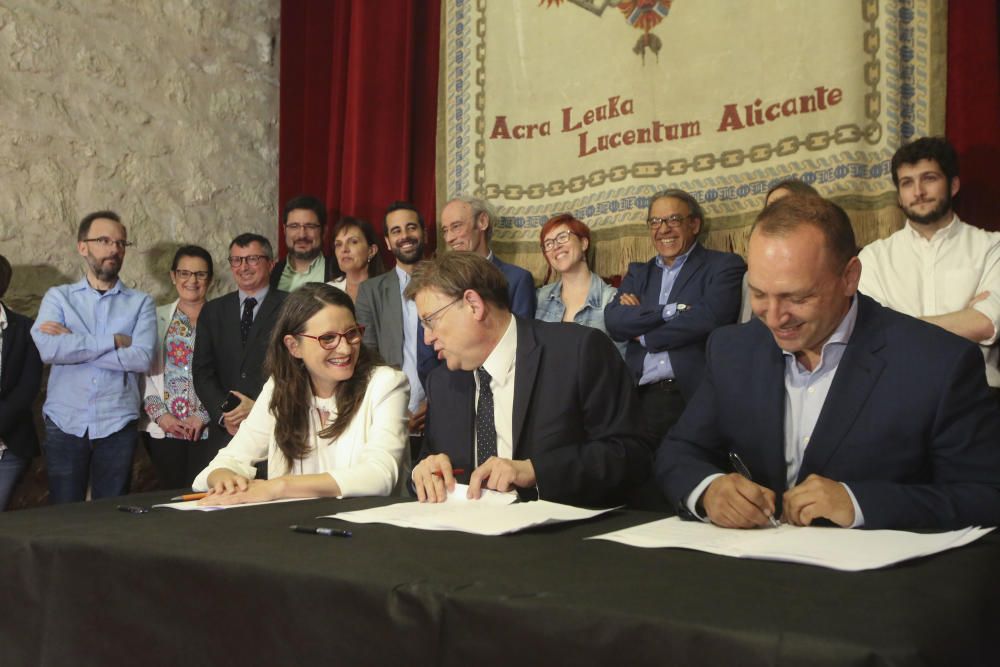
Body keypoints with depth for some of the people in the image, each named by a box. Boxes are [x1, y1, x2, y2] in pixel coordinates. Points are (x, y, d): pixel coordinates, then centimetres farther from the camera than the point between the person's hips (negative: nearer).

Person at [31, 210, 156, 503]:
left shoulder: (140, 302, 5)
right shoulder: (58, 297, 6)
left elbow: (142, 358, -11)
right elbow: (48, 349, -12)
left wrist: (72, 345, -10)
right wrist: (114, 341, -11)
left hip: (117, 426, 0)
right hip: (64, 424, 0)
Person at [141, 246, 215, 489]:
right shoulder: (158, 318, 9)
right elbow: (144, 370, 5)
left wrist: (204, 415, -11)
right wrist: (159, 414, -5)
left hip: (207, 429, -2)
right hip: (164, 429, 2)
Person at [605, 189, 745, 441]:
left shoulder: (724, 266, 6)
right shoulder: (638, 272, 19)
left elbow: (711, 317, -11)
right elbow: (614, 321, 3)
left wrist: (644, 334, 0)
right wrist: (671, 311, -11)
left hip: (699, 397, -3)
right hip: (641, 397, 4)